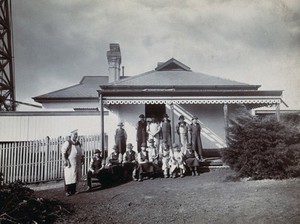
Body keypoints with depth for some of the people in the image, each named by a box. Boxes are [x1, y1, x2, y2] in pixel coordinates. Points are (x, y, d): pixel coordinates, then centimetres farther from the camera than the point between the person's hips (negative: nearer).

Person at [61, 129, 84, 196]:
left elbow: (80, 151, 22)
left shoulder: (78, 143, 13)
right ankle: (67, 191, 2)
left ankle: (73, 190, 19)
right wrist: (65, 160, -17)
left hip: (77, 163, 7)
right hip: (70, 163, -7)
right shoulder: (68, 142, -9)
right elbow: (63, 151, -12)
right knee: (69, 176, -5)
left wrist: (82, 158, 12)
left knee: (76, 176, 9)